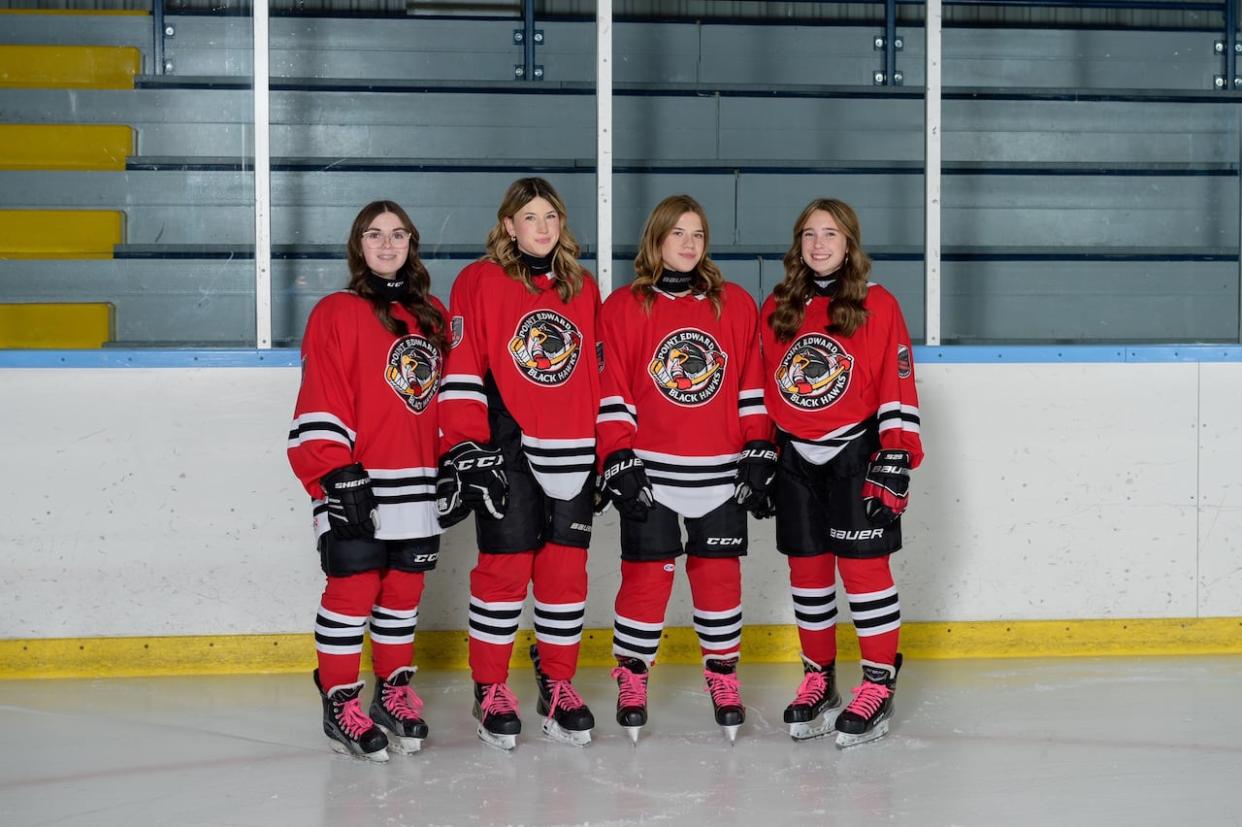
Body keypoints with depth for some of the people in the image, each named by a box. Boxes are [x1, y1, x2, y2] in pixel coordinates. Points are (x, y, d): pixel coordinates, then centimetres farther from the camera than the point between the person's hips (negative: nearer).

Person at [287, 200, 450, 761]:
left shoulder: (433, 317, 14)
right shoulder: (336, 313, -4)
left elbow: (448, 396, 20)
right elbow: (320, 405, -8)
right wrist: (339, 475, -14)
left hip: (417, 483, 5)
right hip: (355, 484, -5)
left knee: (404, 589, 11)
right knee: (353, 588, -5)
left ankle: (394, 693, 24)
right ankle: (340, 704, 5)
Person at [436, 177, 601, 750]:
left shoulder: (583, 289, 15)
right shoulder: (480, 282, 0)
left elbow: (600, 372, 19)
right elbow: (461, 371, -5)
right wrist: (465, 450, -12)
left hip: (573, 451, 4)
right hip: (506, 450, -4)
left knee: (566, 566, 5)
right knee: (505, 566, -3)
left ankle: (558, 683, 16)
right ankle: (490, 689, 8)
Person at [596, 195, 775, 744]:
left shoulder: (736, 305, 8)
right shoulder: (623, 308, 2)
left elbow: (752, 389, 8)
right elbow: (611, 395, -1)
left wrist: (759, 455, 3)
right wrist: (619, 463, -7)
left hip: (720, 472, 2)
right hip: (649, 472, -2)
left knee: (720, 573, 5)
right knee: (647, 575, -1)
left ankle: (723, 678, 19)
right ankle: (632, 678, 14)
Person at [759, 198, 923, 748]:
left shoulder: (878, 306, -3)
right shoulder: (776, 310, 9)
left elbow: (898, 390, -6)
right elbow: (761, 389, 14)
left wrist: (895, 461, -12)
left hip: (856, 454, -4)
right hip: (794, 458, 4)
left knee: (864, 566, -4)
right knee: (807, 569, 8)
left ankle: (878, 686, 2)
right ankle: (818, 680, 19)